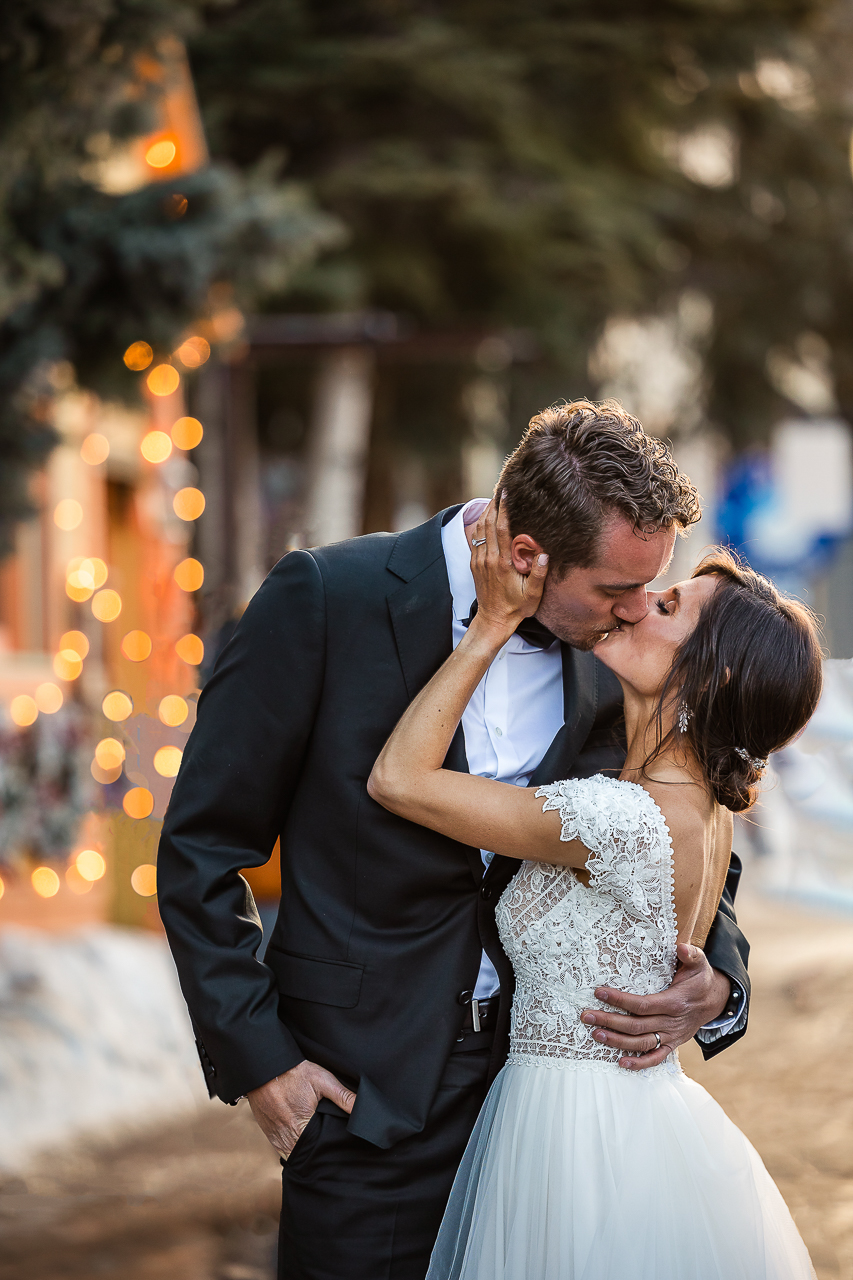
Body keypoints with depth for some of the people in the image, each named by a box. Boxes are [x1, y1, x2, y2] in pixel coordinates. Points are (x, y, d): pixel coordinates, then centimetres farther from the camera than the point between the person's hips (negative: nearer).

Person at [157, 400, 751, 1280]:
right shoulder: (325, 598, -13)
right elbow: (201, 846, -7)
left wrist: (716, 981, -8)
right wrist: (256, 1057, -10)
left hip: (542, 1083, 4)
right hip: (366, 1097, -3)